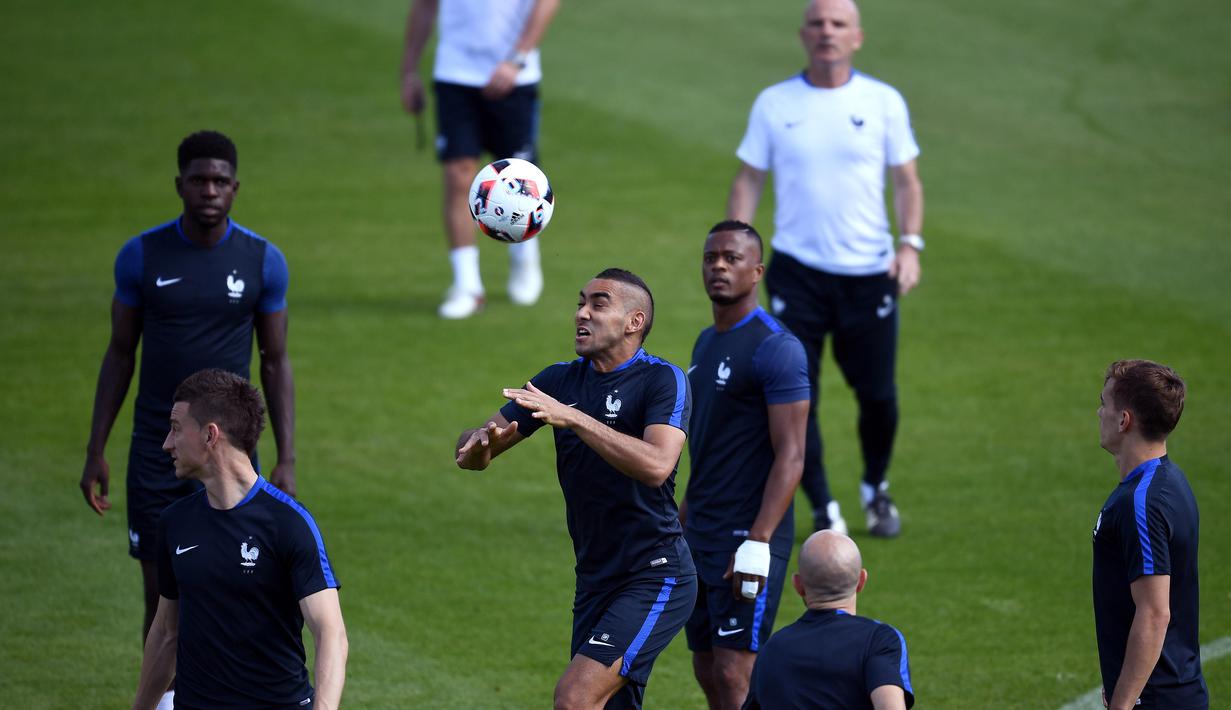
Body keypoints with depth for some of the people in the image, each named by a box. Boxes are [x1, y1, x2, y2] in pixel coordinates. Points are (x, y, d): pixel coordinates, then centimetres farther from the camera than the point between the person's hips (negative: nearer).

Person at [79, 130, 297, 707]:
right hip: (154, 454, 0)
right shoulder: (141, 257, -3)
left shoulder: (263, 261, -3)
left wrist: (287, 462, -2)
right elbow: (120, 355, 5)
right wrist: (95, 453, 2)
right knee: (162, 598, 1)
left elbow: (276, 363, 3)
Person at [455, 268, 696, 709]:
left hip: (655, 578, -7)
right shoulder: (561, 380, 8)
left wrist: (572, 418, -30)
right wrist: (478, 443, -17)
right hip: (595, 581, 7)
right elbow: (474, 452, 8)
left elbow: (656, 465, -28)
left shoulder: (663, 380, -10)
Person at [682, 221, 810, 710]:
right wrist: (683, 529, 21)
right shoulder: (707, 343, 15)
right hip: (702, 538, 9)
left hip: (749, 536, -9)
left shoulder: (775, 348, -13)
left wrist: (758, 542, -24)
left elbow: (790, 457, -18)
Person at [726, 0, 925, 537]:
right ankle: (823, 510, 9)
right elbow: (748, 182, 8)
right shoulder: (774, 104, 3)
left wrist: (910, 244, -7)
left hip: (868, 272, 0)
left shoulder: (883, 102, 2)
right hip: (797, 271, 0)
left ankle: (875, 489, 30)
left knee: (877, 396, 3)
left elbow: (906, 180, 7)